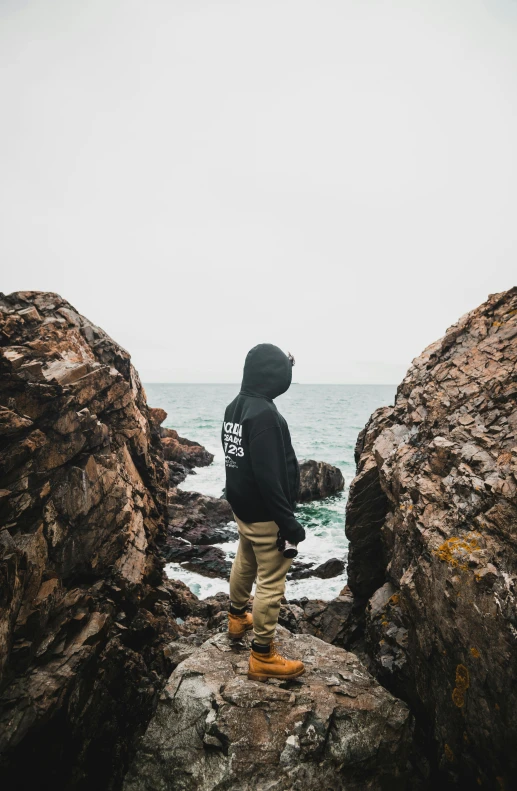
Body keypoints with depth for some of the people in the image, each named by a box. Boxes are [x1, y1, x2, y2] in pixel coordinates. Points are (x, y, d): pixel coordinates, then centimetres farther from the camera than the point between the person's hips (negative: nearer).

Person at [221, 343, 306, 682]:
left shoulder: (235, 406, 3)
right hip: (265, 514, -10)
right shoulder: (264, 414, -27)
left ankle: (238, 618, 50)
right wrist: (289, 523, -23)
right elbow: (268, 477, -29)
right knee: (271, 582, 3)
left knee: (245, 563, 28)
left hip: (242, 507, 10)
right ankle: (263, 656, 16)